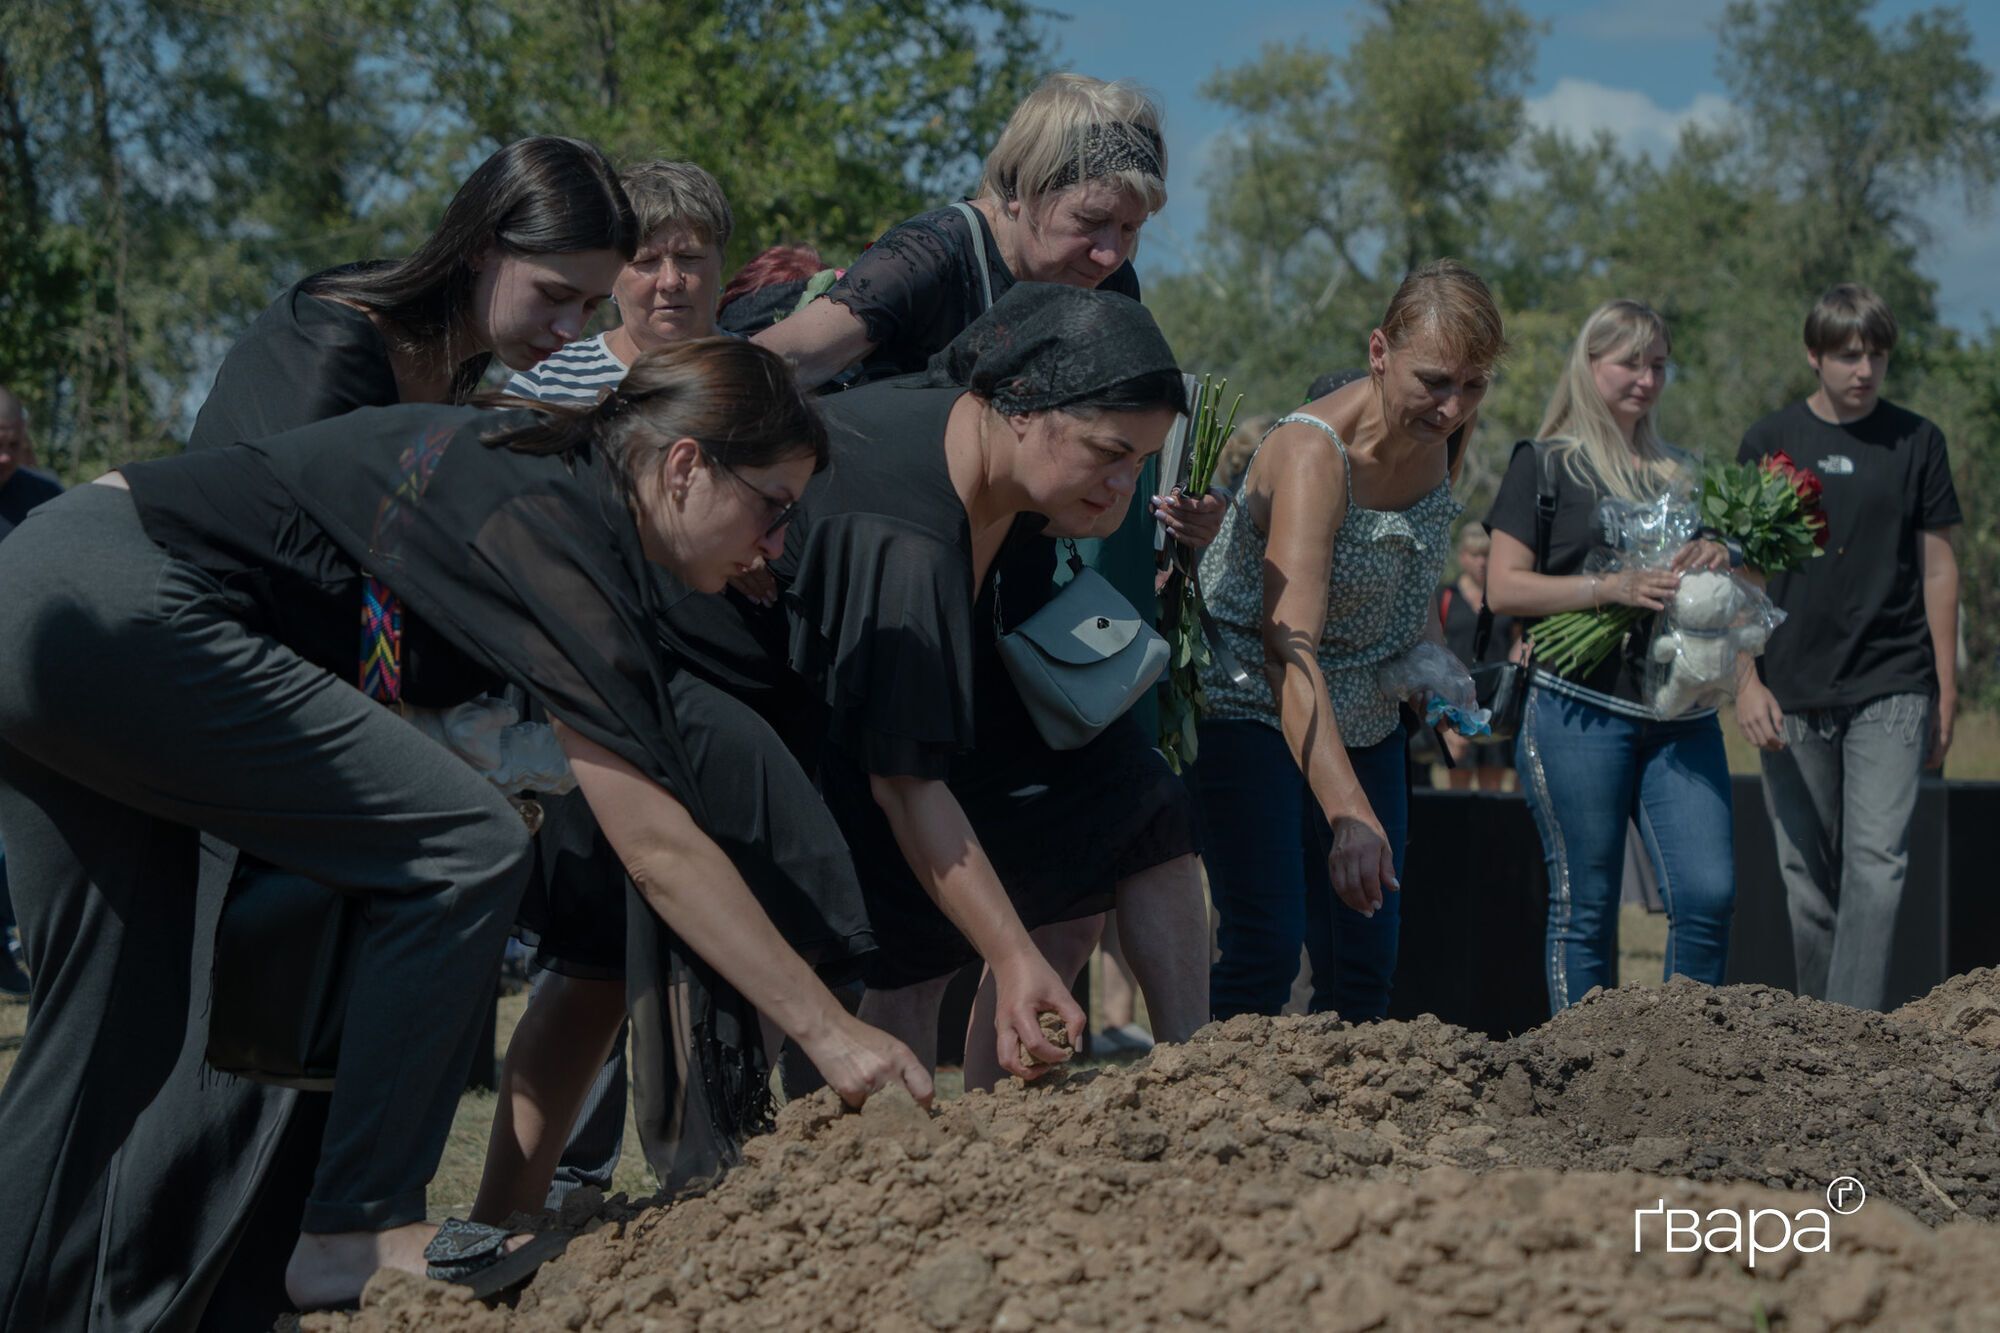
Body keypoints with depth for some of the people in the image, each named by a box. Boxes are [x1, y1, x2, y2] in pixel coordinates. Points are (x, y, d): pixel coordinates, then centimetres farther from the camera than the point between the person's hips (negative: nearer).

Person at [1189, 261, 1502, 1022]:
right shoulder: (1313, 453, -28)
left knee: (1367, 961, 3)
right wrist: (1348, 813, -49)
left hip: (1366, 719, 7)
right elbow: (1291, 650, -39)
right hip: (1252, 710, -7)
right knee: (1266, 949, -19)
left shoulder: (1441, 432, -5)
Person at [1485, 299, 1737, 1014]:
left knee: (1709, 895, -6)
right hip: (1580, 707, -4)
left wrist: (1716, 560, 0)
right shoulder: (1546, 464, 5)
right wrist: (1612, 587, -15)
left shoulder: (1679, 473, 20)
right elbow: (1503, 589, -4)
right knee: (1586, 906, -1)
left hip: (1679, 712, 5)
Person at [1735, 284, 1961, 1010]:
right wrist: (1747, 680, -5)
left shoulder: (1917, 441, 5)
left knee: (1877, 861, -14)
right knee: (1808, 877, 6)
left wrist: (1946, 690, 5)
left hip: (1892, 686, -1)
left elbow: (1938, 568, 8)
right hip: (1794, 696, 1)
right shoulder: (1770, 441, 3)